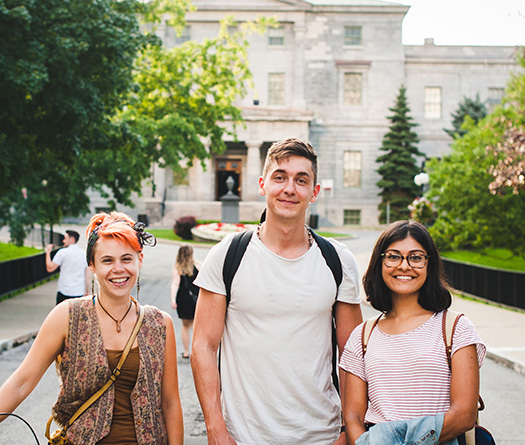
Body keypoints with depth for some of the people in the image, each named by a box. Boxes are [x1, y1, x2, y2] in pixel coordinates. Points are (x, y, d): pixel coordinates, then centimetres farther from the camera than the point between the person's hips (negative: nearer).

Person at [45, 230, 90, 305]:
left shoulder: (63, 252, -5)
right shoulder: (84, 254, 7)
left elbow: (50, 268, -1)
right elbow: (88, 275, 7)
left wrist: (48, 252, 10)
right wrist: (87, 291, 14)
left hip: (64, 292, -3)